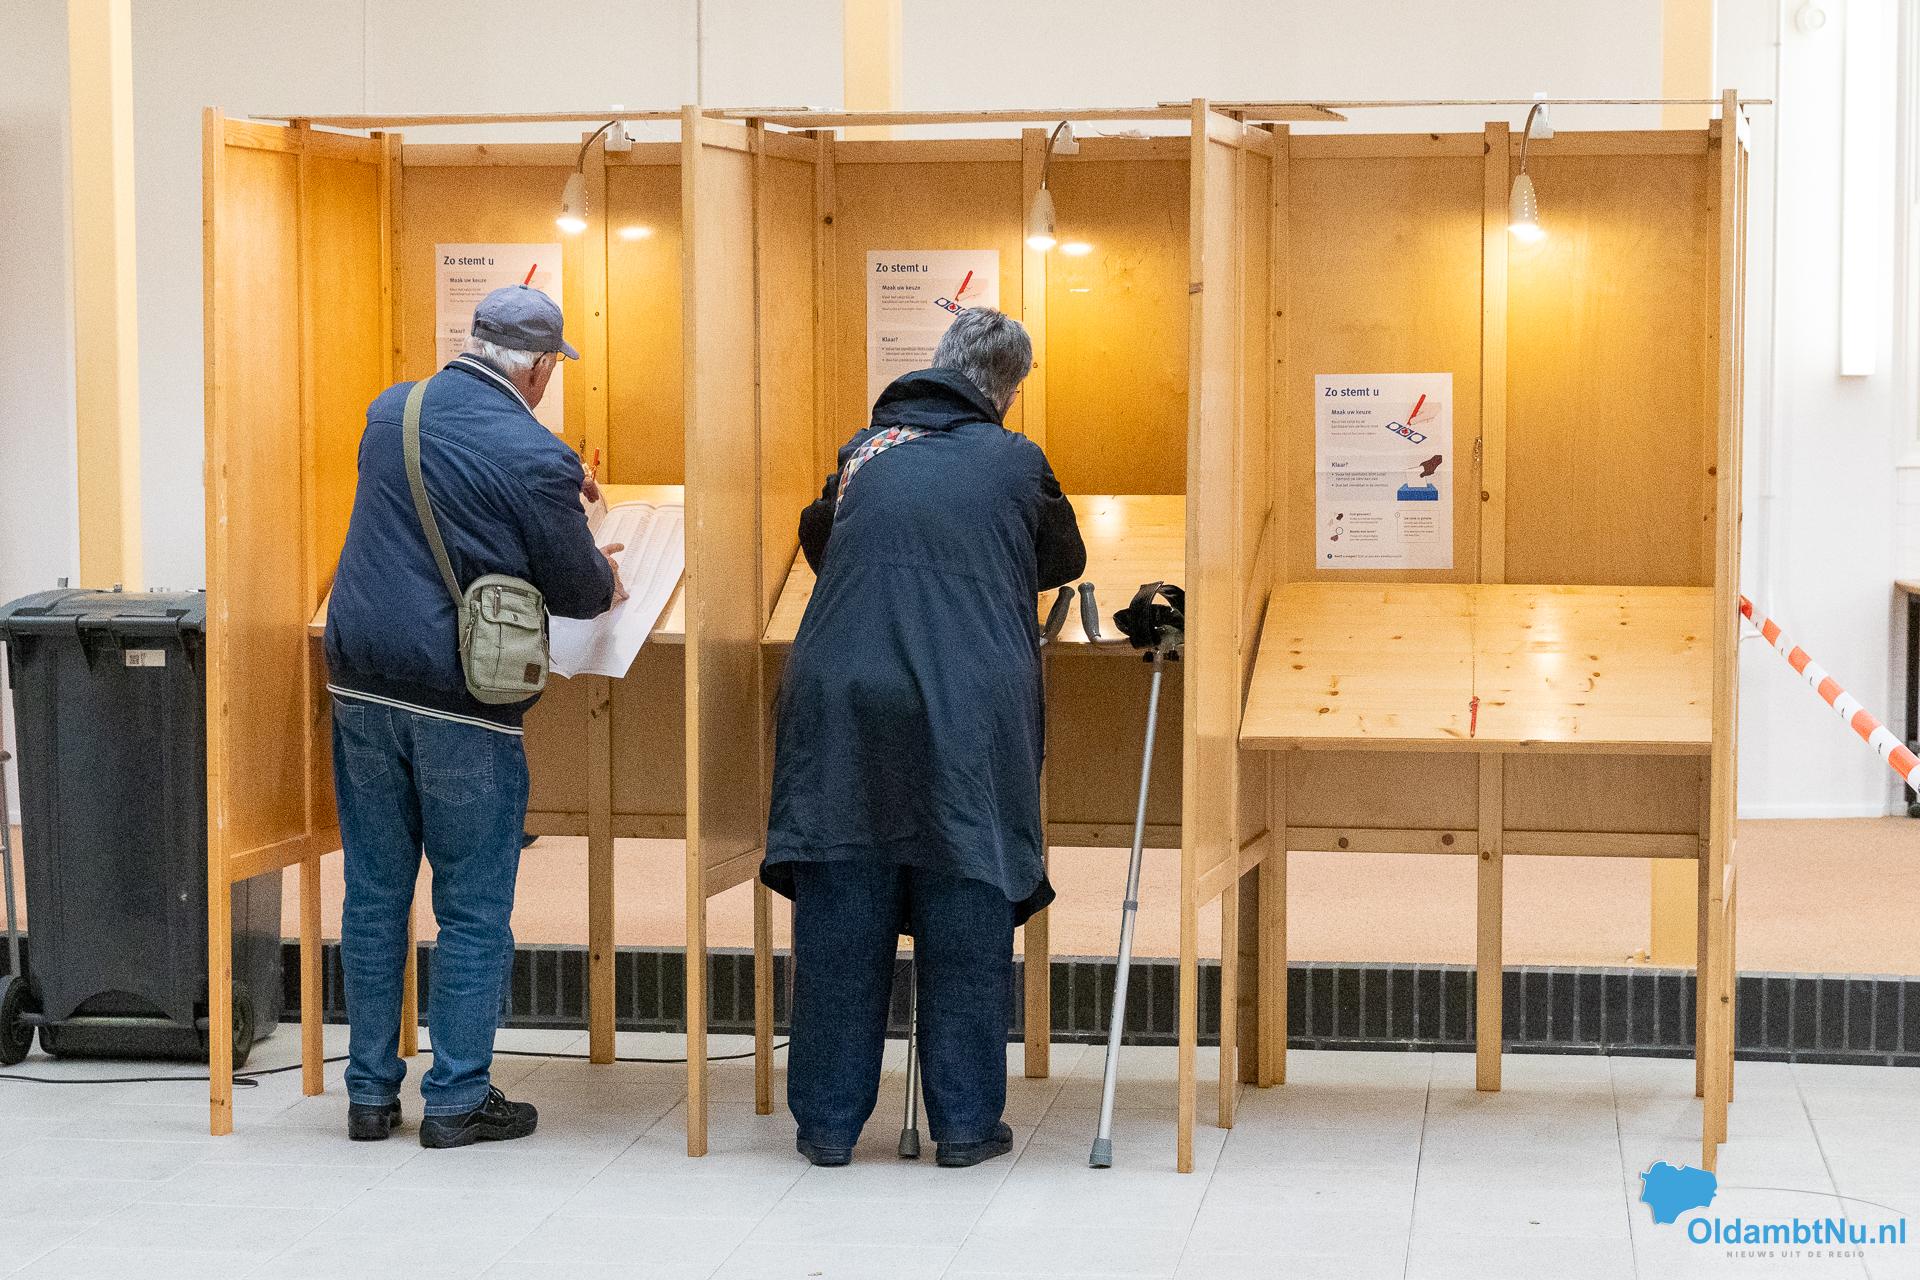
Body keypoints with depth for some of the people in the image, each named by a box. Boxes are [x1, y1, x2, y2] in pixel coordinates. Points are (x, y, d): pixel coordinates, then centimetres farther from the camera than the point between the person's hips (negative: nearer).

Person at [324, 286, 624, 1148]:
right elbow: (578, 592, -4)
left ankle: (371, 1092, 19)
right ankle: (457, 1099, 10)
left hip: (362, 685, 6)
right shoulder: (534, 458, -13)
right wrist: (606, 576, 19)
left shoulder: (389, 413, 7)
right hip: (461, 705, -6)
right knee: (474, 909, 5)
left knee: (373, 895, 12)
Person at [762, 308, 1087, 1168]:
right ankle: (965, 1122, 10)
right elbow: (1064, 560, 24)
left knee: (840, 913, 7)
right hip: (971, 706, -2)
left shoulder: (864, 452, 14)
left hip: (843, 697, 2)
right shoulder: (1015, 461, 8)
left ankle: (828, 1121, 13)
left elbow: (815, 541, 32)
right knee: (968, 917, 6)